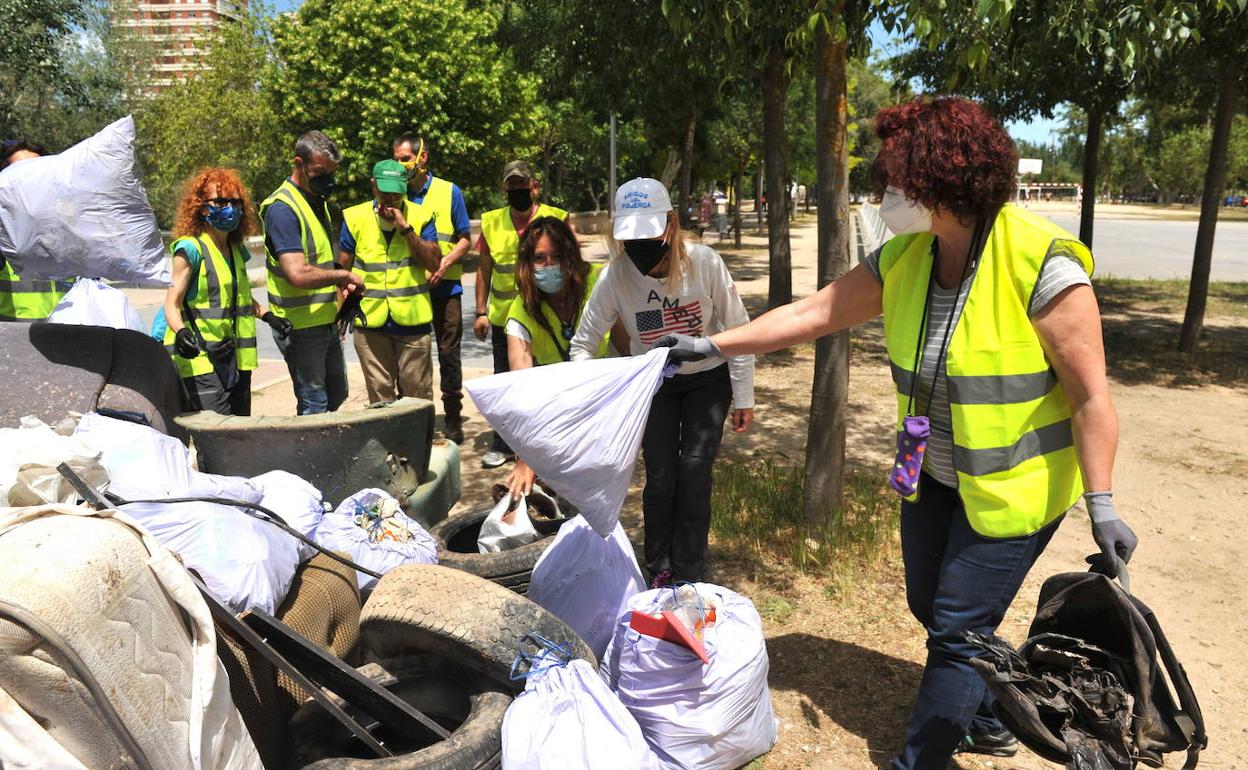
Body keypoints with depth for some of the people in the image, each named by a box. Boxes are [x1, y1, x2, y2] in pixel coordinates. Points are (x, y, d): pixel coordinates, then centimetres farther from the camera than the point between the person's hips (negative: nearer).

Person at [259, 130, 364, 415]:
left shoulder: (318, 201, 12)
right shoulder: (282, 208, -18)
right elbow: (298, 274, -30)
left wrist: (341, 284, 7)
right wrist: (344, 274, -16)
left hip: (326, 321, 9)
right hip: (301, 326, -9)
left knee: (336, 396, 19)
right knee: (315, 405, 0)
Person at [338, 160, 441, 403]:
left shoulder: (420, 216, 2)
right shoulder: (355, 218, 3)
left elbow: (434, 264, -8)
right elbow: (342, 268, 7)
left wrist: (406, 228, -15)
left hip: (412, 320, -1)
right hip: (371, 321, 1)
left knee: (418, 395, 4)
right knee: (379, 395, 9)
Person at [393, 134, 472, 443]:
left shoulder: (449, 192, 2)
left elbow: (464, 239, 2)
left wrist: (445, 264, -13)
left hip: (443, 287, -1)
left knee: (448, 354, 3)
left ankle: (453, 420, 15)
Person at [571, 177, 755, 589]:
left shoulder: (704, 262, -24)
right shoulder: (615, 277, -22)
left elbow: (737, 329, -14)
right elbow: (583, 343, -12)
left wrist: (743, 398, -10)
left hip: (707, 379, -1)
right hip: (653, 382, 1)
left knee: (694, 474, -6)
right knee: (660, 477, 0)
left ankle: (689, 576, 12)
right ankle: (658, 570, 22)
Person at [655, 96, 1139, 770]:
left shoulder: (1041, 263, -24)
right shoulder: (903, 259, -6)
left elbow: (1091, 395, -20)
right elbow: (813, 314, -1)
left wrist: (1101, 505, -21)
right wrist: (714, 345, -3)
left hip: (1015, 487, -7)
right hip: (933, 475, 7)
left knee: (956, 630, 1)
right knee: (930, 605, 20)